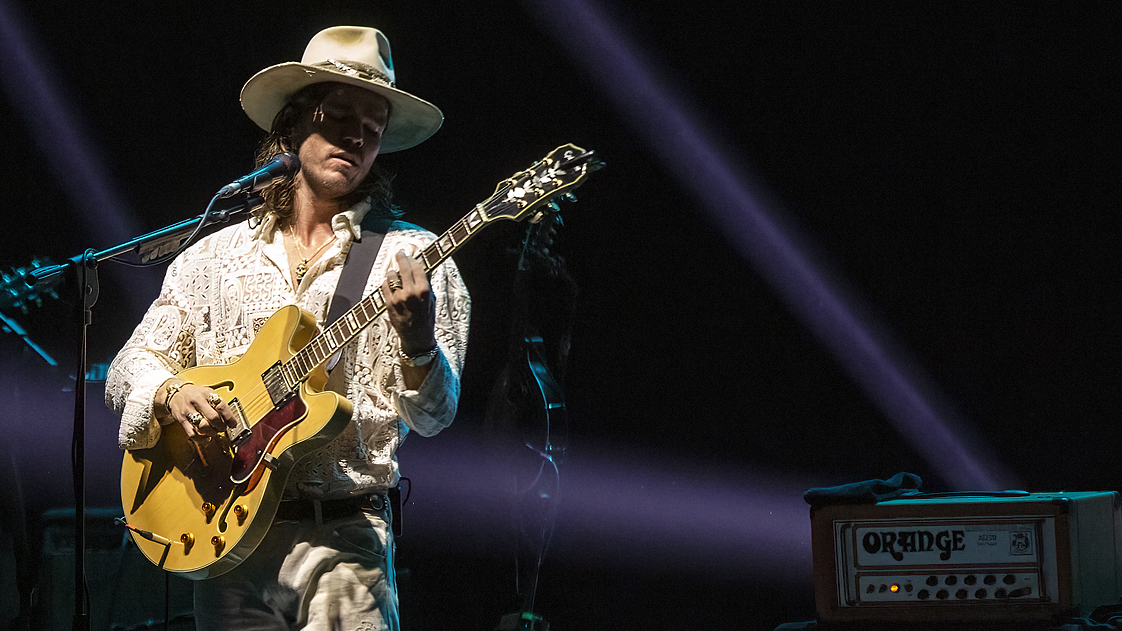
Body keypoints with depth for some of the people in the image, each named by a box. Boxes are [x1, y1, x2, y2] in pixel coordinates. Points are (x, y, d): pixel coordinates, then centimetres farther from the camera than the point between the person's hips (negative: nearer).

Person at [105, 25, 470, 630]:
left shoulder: (412, 258, 3)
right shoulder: (214, 256, 13)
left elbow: (433, 417, -5)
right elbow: (126, 371, 14)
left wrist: (418, 342, -27)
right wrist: (170, 393, -9)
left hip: (345, 540, -2)